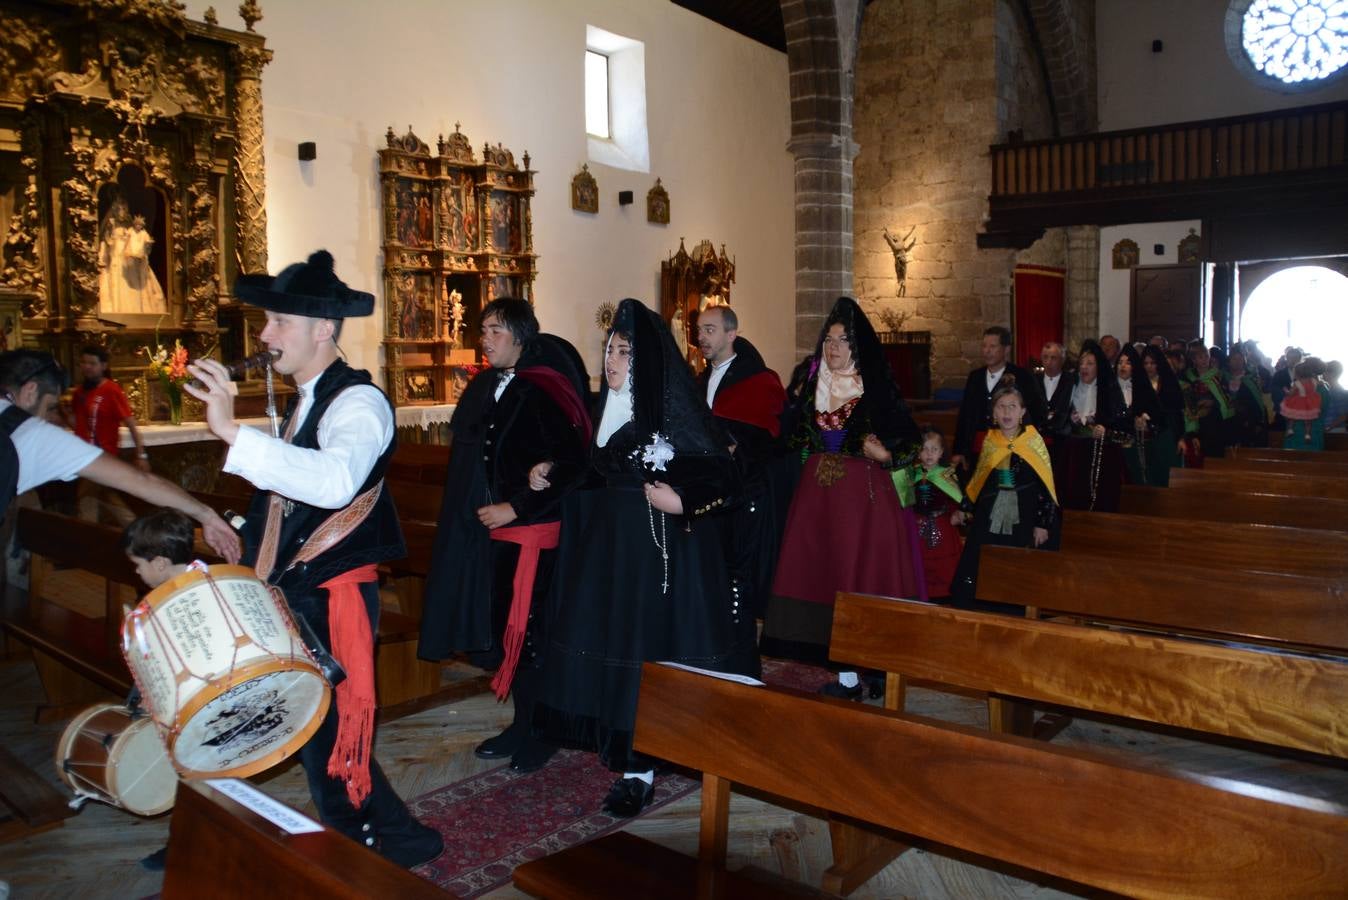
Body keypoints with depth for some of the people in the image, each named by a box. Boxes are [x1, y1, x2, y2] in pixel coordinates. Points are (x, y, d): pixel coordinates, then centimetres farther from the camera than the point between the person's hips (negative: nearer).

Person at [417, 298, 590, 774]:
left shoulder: (543, 393, -15)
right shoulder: (484, 387, 9)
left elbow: (569, 465, -20)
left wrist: (515, 508, -17)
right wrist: (474, 511, 14)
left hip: (531, 530, -7)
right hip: (489, 528, 8)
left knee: (524, 631, 0)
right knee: (500, 628, 13)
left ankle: (539, 733, 18)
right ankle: (522, 724, 28)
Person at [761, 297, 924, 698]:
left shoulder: (878, 389, -3)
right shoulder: (812, 387, 11)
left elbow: (908, 442, -4)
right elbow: (796, 440, 17)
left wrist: (883, 454, -21)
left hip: (864, 496, -4)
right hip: (818, 495, 5)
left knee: (862, 576, -3)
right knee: (825, 576, 3)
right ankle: (847, 675, 11)